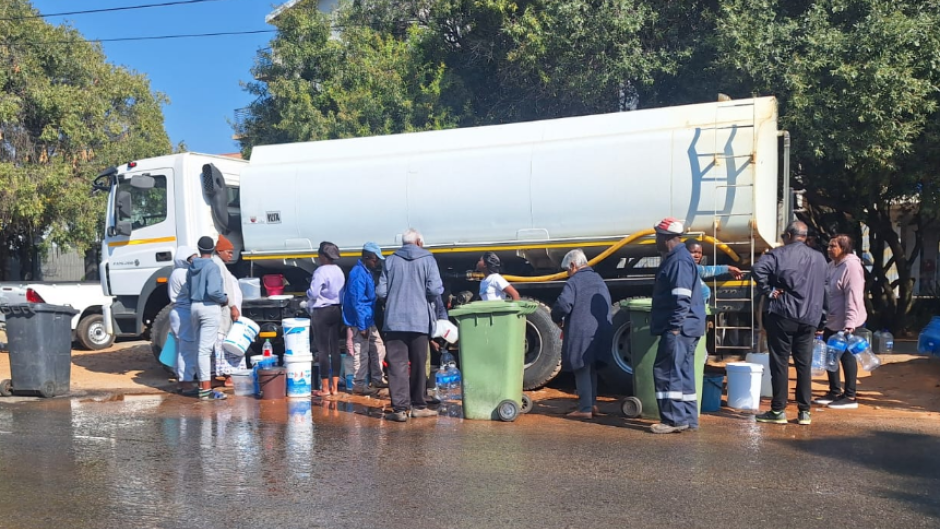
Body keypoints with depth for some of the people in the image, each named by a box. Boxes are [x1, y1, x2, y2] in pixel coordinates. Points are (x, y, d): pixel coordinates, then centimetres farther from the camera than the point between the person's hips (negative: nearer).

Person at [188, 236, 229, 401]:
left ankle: (202, 385, 20)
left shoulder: (192, 267, 10)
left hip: (194, 307, 7)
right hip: (210, 308, -7)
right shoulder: (212, 267, -12)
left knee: (200, 347, 14)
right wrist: (225, 299, -5)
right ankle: (206, 390, -8)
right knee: (205, 349, -8)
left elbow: (188, 288, 9)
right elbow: (213, 291, -21)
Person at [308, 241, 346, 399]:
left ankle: (325, 388, 3)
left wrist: (307, 293, 1)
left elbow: (313, 293, -19)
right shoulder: (339, 271, 9)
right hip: (337, 310, 8)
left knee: (323, 350, -1)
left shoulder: (321, 271, -16)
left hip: (322, 312, -8)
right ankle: (335, 387, 13)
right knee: (335, 348, 9)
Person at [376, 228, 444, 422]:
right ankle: (418, 406, 20)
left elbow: (381, 291, 0)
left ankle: (400, 408, -4)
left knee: (397, 365, 1)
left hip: (394, 320, 0)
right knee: (419, 364, 12)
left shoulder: (391, 260, 4)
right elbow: (435, 290, -9)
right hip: (419, 320, 0)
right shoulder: (427, 259, 0)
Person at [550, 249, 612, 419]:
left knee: (582, 371, -1)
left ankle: (585, 408, -1)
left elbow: (563, 305, -22)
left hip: (581, 334, -8)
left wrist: (557, 319, -4)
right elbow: (607, 305, 21)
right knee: (591, 369, 19)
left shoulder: (573, 281, -9)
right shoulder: (599, 280, 17)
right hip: (600, 333, 8)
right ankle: (592, 403, 23)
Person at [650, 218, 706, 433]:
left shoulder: (679, 261, -15)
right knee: (682, 373, 12)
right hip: (682, 328, 11)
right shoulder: (674, 259, 18)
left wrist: (674, 326, -23)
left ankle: (674, 419, -7)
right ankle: (688, 419, 17)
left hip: (679, 328, -11)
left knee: (667, 371, -9)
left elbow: (682, 298, -22)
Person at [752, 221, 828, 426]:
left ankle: (778, 411, 2)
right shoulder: (819, 258, 14)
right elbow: (824, 292, 16)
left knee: (780, 362, 0)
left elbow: (758, 270, -23)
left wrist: (768, 291, -10)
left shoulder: (779, 254, -3)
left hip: (782, 315, -5)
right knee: (804, 364, 8)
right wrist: (821, 322, 19)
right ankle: (804, 412, 11)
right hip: (809, 319, 5)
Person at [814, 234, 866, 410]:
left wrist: (849, 323, -26)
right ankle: (835, 392, 26)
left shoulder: (851, 266, -17)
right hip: (832, 320, 9)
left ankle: (850, 397, 8)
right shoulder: (832, 265, 12)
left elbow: (853, 297, -23)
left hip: (845, 322, -9)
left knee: (846, 356, -1)